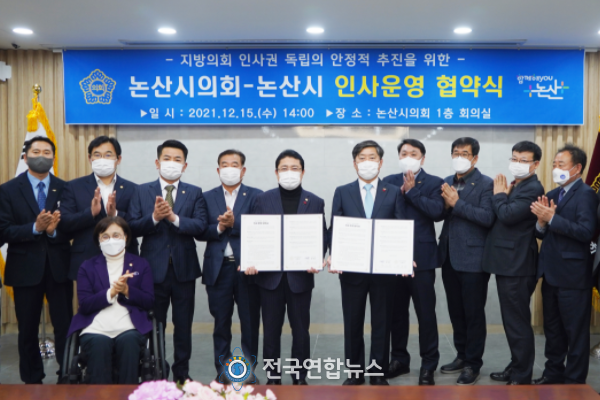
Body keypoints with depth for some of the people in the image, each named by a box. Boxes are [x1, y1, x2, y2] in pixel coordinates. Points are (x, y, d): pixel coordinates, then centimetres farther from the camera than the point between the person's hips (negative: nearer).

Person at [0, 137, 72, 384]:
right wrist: (35, 228, -21)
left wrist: (54, 230, -21)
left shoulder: (65, 189, 3)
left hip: (59, 267, 0)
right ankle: (32, 381, 26)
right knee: (28, 329, 11)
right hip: (25, 268, 0)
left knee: (65, 326, 2)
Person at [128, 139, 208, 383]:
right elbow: (133, 227, -5)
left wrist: (174, 218, -24)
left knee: (183, 324, 10)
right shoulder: (142, 192, 4)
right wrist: (154, 217, -22)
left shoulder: (194, 193, 3)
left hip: (184, 268, 0)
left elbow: (201, 227, -11)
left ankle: (182, 372, 24)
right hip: (154, 268, 0)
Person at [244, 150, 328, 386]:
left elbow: (321, 238, 3)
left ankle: (300, 377, 21)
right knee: (271, 329, 8)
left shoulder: (315, 202, 5)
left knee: (300, 329, 8)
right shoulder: (263, 200, 5)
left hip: (301, 276, 0)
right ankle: (272, 377, 21)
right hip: (269, 275, 0)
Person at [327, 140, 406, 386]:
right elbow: (334, 229, 1)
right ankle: (355, 371, 24)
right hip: (351, 268, 1)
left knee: (381, 322, 8)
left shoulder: (393, 193, 6)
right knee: (352, 322, 10)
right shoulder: (342, 192, 6)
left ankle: (378, 372, 22)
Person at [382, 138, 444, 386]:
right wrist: (401, 191, -12)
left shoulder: (434, 183, 1)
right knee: (396, 311, 12)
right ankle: (399, 359, 27)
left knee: (425, 313, 1)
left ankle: (428, 365, 13)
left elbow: (437, 212, -15)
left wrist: (411, 191, -13)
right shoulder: (389, 182, 11)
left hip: (422, 257, -3)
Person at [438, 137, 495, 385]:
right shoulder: (446, 183, 11)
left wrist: (457, 203, -21)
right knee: (456, 311, 16)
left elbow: (488, 218, -19)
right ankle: (462, 355, 30)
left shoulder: (485, 184, -8)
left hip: (473, 258, -6)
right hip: (449, 256, 6)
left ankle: (473, 364, 14)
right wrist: (445, 204, -12)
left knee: (473, 313, 3)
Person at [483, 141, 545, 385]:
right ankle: (516, 368, 31)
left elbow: (507, 215, -25)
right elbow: (499, 217, 14)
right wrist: (502, 194, 0)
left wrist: (499, 194, -10)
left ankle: (522, 377, 9)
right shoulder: (515, 186, 16)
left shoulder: (532, 189, -14)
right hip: (508, 264, 10)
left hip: (517, 266, -10)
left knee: (518, 323, -2)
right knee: (513, 321, 19)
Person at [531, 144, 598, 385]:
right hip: (551, 273, 8)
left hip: (573, 275, -8)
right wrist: (542, 222, -10)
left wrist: (552, 218, -25)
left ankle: (574, 382, 16)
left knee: (575, 332, 4)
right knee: (552, 328, 18)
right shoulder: (552, 195, 12)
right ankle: (553, 373, 32)